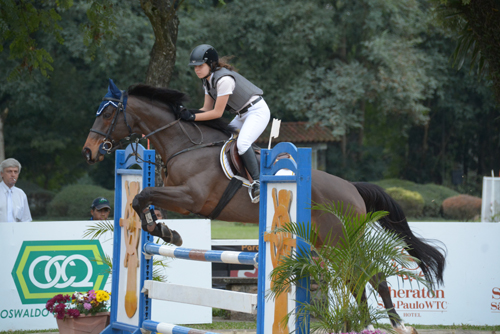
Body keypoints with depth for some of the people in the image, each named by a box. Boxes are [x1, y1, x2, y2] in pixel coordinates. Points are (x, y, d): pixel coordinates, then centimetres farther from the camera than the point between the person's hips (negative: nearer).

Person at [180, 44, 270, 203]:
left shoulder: (224, 79, -26)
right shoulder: (207, 80, 4)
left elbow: (217, 113, -24)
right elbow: (207, 108, 6)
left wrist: (193, 117, -23)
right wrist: (188, 113, -10)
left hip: (258, 112, -10)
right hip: (242, 115, 10)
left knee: (242, 143, -29)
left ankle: (257, 182, -24)